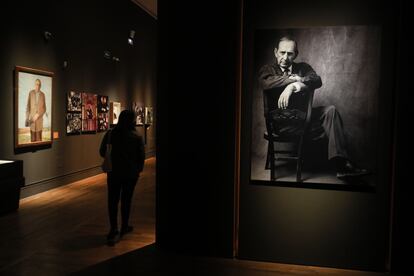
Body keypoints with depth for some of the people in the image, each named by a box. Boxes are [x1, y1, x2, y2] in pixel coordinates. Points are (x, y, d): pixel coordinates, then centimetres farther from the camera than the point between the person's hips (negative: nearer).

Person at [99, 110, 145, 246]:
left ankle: (114, 230, -1)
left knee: (113, 200, 7)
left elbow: (102, 152, 1)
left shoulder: (110, 134, -7)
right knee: (126, 200, 13)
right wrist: (138, 169, 11)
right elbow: (141, 156, -7)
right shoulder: (137, 137, -12)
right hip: (131, 173, -1)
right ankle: (124, 227, 26)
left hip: (113, 172, 1)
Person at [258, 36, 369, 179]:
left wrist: (292, 86, -18)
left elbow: (317, 80, -2)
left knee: (330, 110, -20)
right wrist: (294, 79, -10)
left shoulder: (303, 67, 21)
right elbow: (266, 83, -14)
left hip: (301, 115, 5)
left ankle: (342, 164, -22)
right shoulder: (267, 69, 12)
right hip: (281, 119, -5)